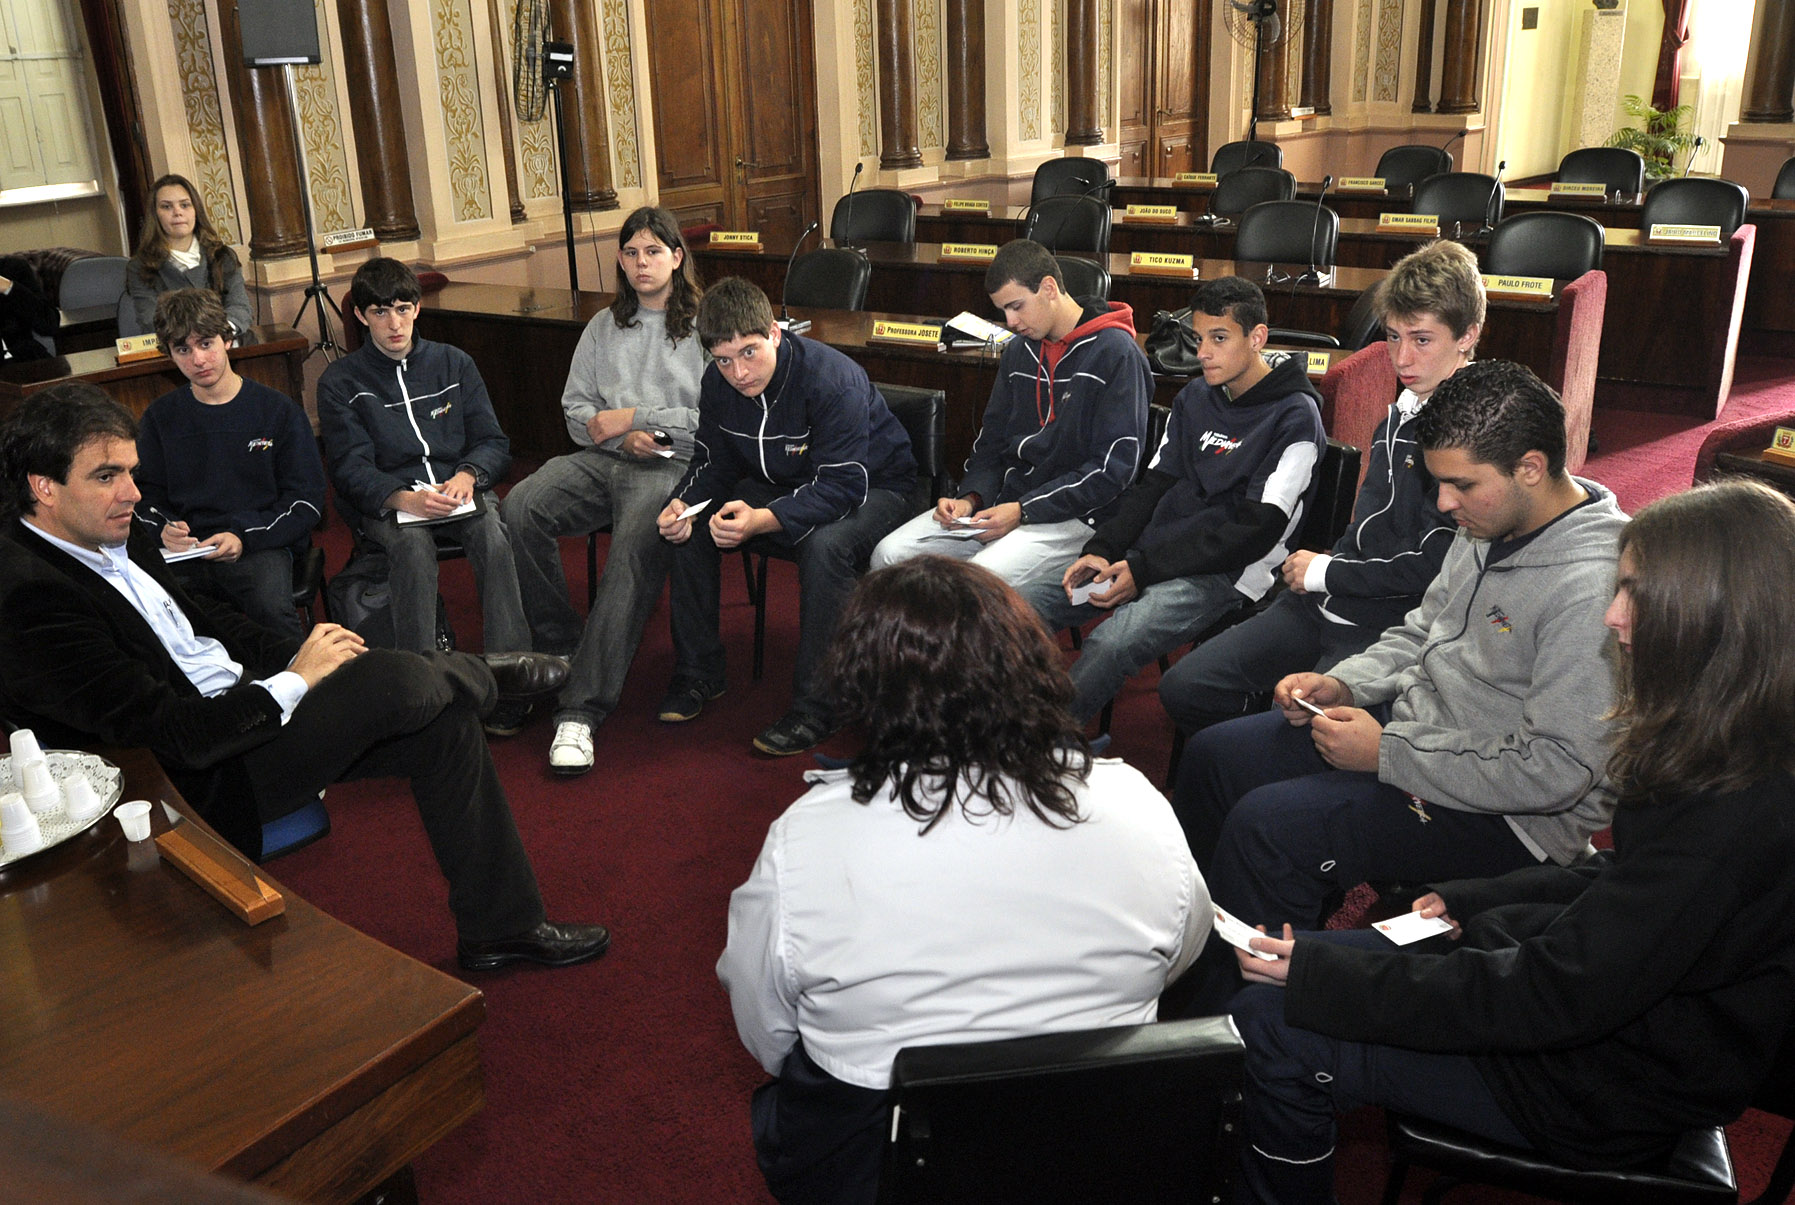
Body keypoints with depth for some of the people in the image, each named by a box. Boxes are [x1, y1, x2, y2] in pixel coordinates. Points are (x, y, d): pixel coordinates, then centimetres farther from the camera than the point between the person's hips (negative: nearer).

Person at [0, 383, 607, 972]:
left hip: (247, 693, 10)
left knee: (444, 724, -1)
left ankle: (501, 927, 11)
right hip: (203, 779, -9)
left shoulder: (116, 537, 5)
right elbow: (170, 735, -27)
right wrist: (296, 680, -17)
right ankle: (477, 674, 16)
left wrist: (300, 654, 2)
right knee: (389, 677, -25)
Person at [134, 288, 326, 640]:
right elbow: (146, 495, 19)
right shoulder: (160, 417, 16)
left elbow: (308, 499, 2)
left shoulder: (278, 410, 7)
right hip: (184, 552, 2)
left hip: (259, 545, -2)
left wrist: (244, 536, -12)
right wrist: (164, 528, -5)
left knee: (272, 609, -35)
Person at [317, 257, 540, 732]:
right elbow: (350, 469, -3)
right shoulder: (340, 383, 7)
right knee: (414, 544, -36)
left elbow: (493, 442, 10)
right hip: (385, 503, -1)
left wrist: (467, 475, -14)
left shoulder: (453, 363, 14)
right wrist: (404, 498, -24)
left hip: (457, 490, 2)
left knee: (494, 533, -32)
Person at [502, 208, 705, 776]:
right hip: (602, 458, 5)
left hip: (671, 463, -5)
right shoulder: (603, 327, 22)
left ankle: (580, 709, -38)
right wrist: (623, 436, -4)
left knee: (634, 549, -36)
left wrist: (633, 417, -6)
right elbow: (576, 410, 17)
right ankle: (560, 646, -9)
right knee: (519, 508, -25)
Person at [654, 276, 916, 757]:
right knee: (688, 529, -10)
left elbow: (843, 486, -35)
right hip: (784, 483, 7)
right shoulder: (718, 383, -10)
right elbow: (714, 463, 1)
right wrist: (683, 504, -23)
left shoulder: (833, 379, -31)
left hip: (872, 487, -6)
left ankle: (814, 708, -26)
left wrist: (762, 520, -49)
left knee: (824, 546, -38)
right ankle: (697, 673, 5)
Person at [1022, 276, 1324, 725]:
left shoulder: (1295, 416, -6)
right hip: (1150, 552, 7)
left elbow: (1256, 528, -13)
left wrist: (1144, 569, -19)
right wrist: (1101, 549, -4)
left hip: (1225, 572, -7)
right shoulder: (1194, 398, 18)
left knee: (1109, 644, -34)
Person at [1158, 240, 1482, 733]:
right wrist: (1316, 567, 9)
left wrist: (1324, 573, -7)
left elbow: (1432, 566, -18)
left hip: (1388, 628, -8)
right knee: (1184, 687, -3)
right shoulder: (1403, 410, 14)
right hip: (1323, 604, 8)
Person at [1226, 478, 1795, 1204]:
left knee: (1271, 1030, -12)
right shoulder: (1732, 750, -1)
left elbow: (1557, 995, -29)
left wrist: (1323, 974, -24)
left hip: (1613, 1085, -9)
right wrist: (1468, 902, 8)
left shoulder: (1733, 810, -31)